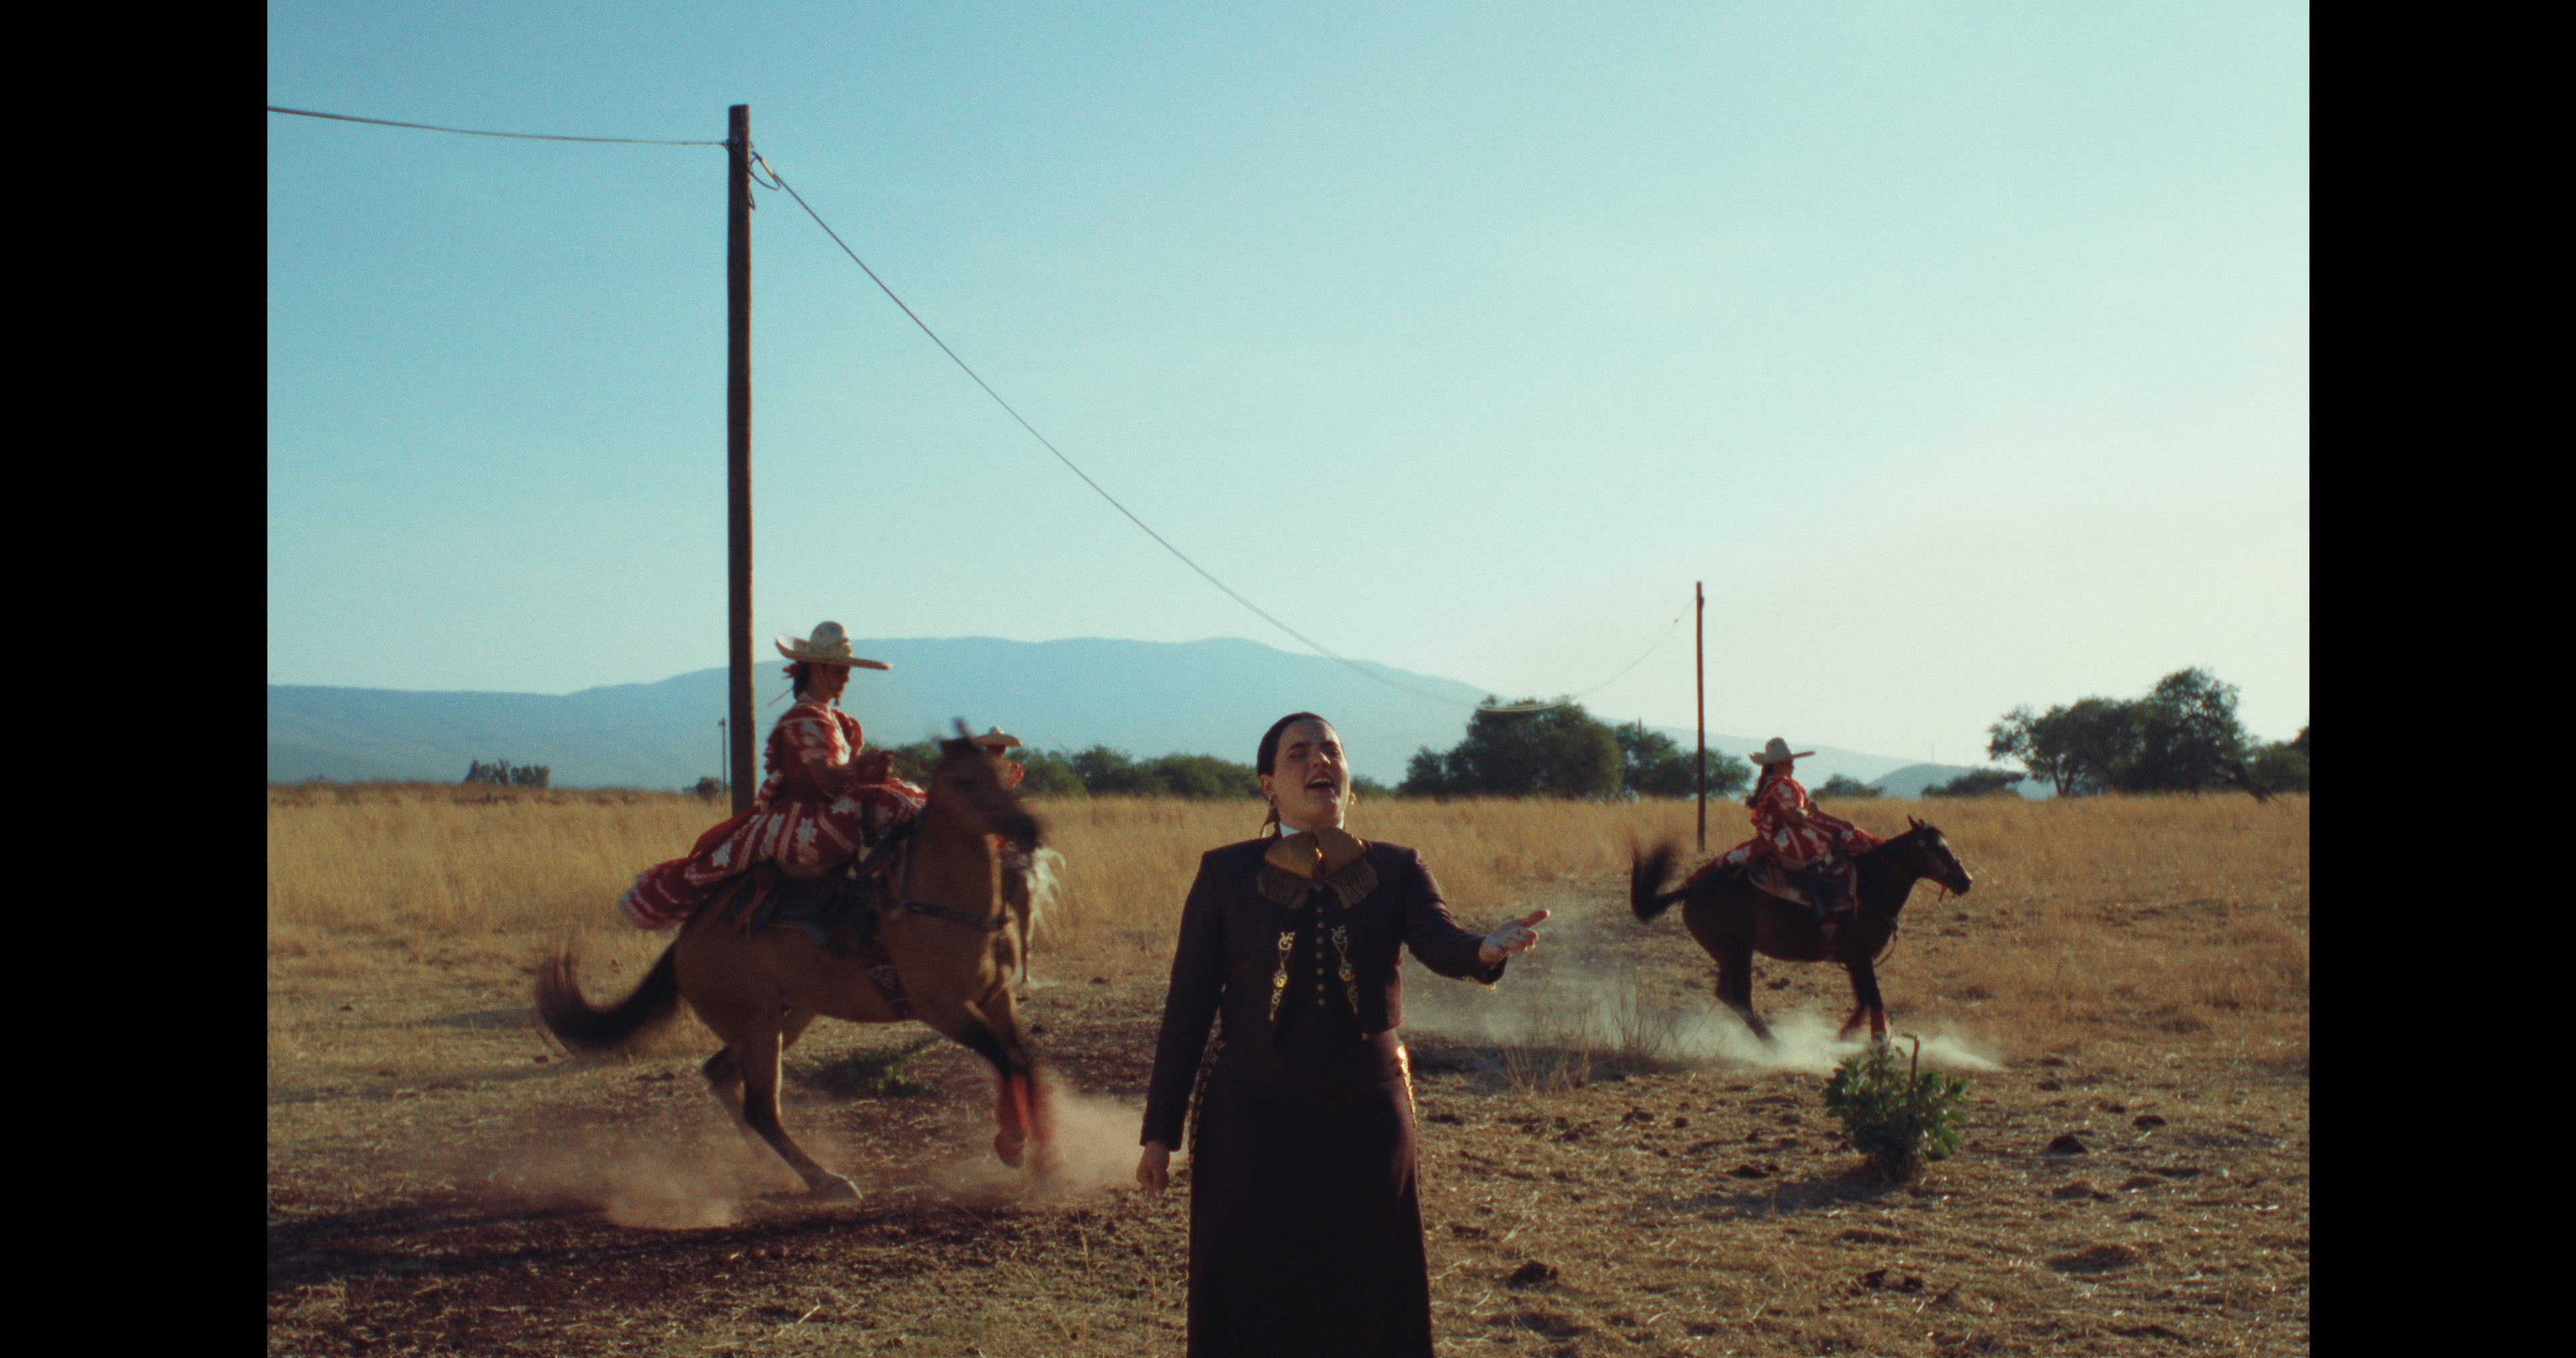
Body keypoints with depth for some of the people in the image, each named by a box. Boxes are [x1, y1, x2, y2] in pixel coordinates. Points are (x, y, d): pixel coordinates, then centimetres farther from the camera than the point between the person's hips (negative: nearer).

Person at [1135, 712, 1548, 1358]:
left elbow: (1441, 943, -16)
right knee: (1248, 1306, 6)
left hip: (1365, 1113, 1)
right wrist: (1160, 1131, -2)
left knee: (1366, 1303, 9)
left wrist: (1487, 949, -41)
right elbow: (1188, 1003, -1)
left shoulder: (1395, 870, 2)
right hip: (1251, 1116, -1)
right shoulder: (1226, 874, -1)